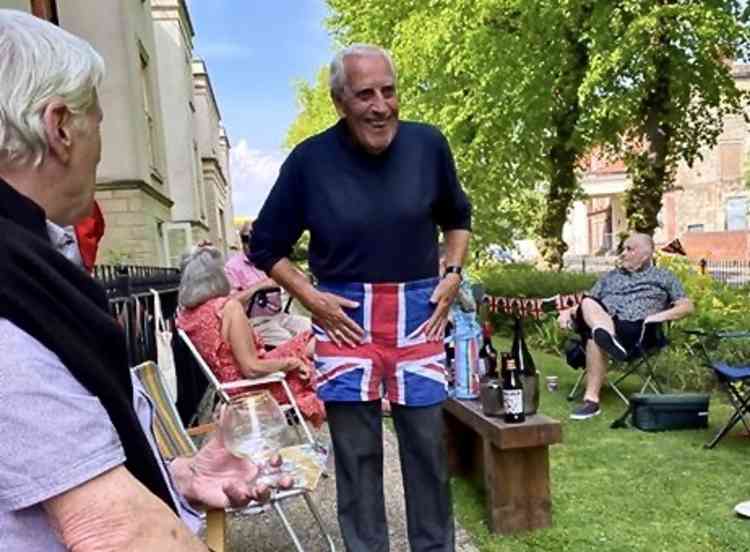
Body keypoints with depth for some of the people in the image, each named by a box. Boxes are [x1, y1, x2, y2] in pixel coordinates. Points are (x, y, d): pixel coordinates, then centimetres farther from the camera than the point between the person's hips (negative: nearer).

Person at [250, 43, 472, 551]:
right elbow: (265, 246, 4)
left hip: (418, 311, 2)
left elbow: (458, 218, 17)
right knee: (356, 451, 7)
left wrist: (453, 274, 4)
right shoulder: (310, 159, -6)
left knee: (428, 444, 11)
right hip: (344, 315, -1)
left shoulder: (428, 144, -2)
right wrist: (310, 297, -6)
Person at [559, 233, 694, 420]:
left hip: (636, 327, -3)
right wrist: (569, 312, 5)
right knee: (588, 304, -33)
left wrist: (661, 315, -6)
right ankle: (607, 336, -59)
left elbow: (687, 306, 14)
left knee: (594, 337, -36)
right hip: (599, 322, 3)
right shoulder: (610, 276, 35)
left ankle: (591, 399, -43)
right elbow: (589, 303, 27)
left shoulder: (663, 277, 24)